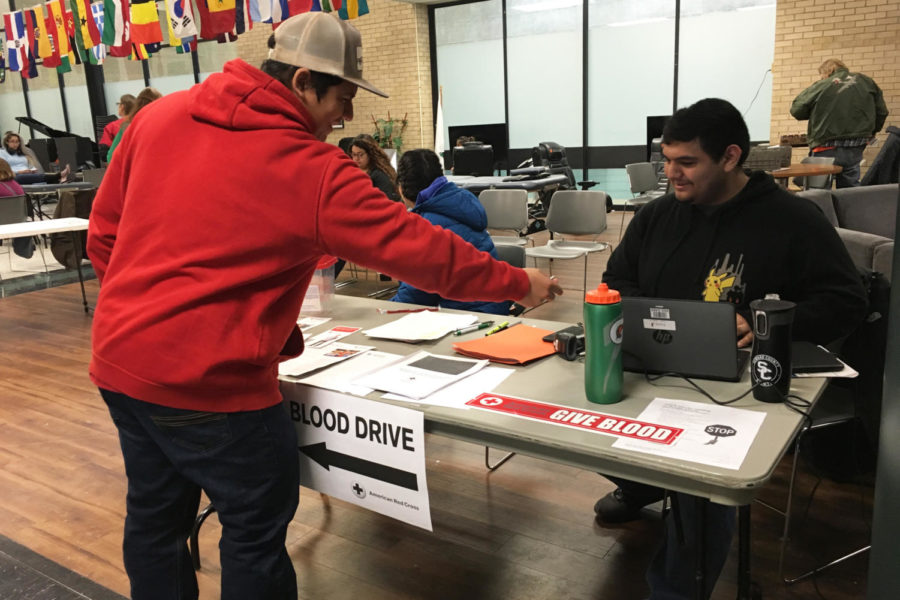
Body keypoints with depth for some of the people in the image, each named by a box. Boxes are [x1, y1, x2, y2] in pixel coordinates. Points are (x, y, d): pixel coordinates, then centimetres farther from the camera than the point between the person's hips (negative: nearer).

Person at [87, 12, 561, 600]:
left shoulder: (159, 116, 3)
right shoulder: (313, 172, -15)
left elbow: (103, 231, 10)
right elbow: (419, 247, -11)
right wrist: (518, 283, 0)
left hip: (118, 359, 8)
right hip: (208, 380, -7)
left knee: (155, 515, 23)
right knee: (257, 529, 12)